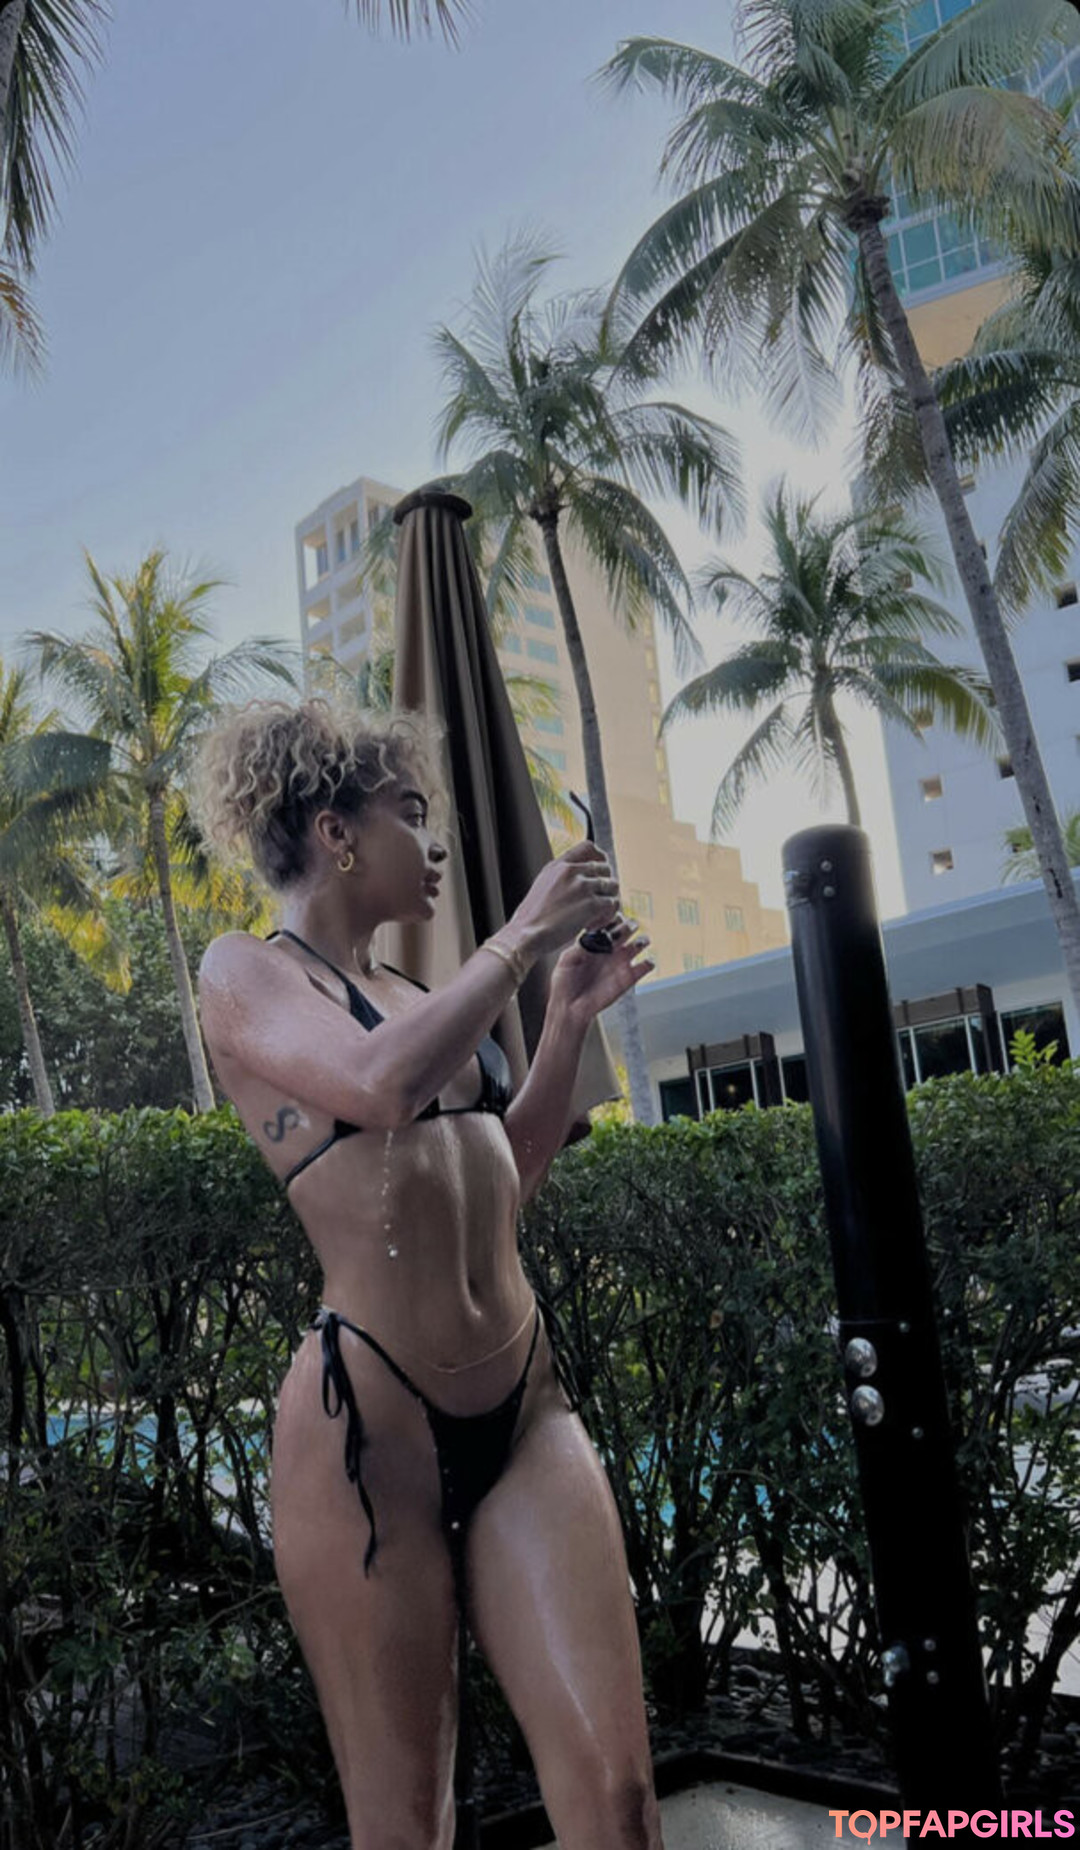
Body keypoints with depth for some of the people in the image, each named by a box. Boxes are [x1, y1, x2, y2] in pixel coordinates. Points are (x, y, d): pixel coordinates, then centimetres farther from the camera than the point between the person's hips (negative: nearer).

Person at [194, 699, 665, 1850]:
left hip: (524, 1404, 6)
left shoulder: (412, 996, 17)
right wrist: (523, 935, -11)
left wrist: (573, 1015, 16)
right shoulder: (243, 972, -2)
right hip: (367, 1419, -6)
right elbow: (383, 1084, -23)